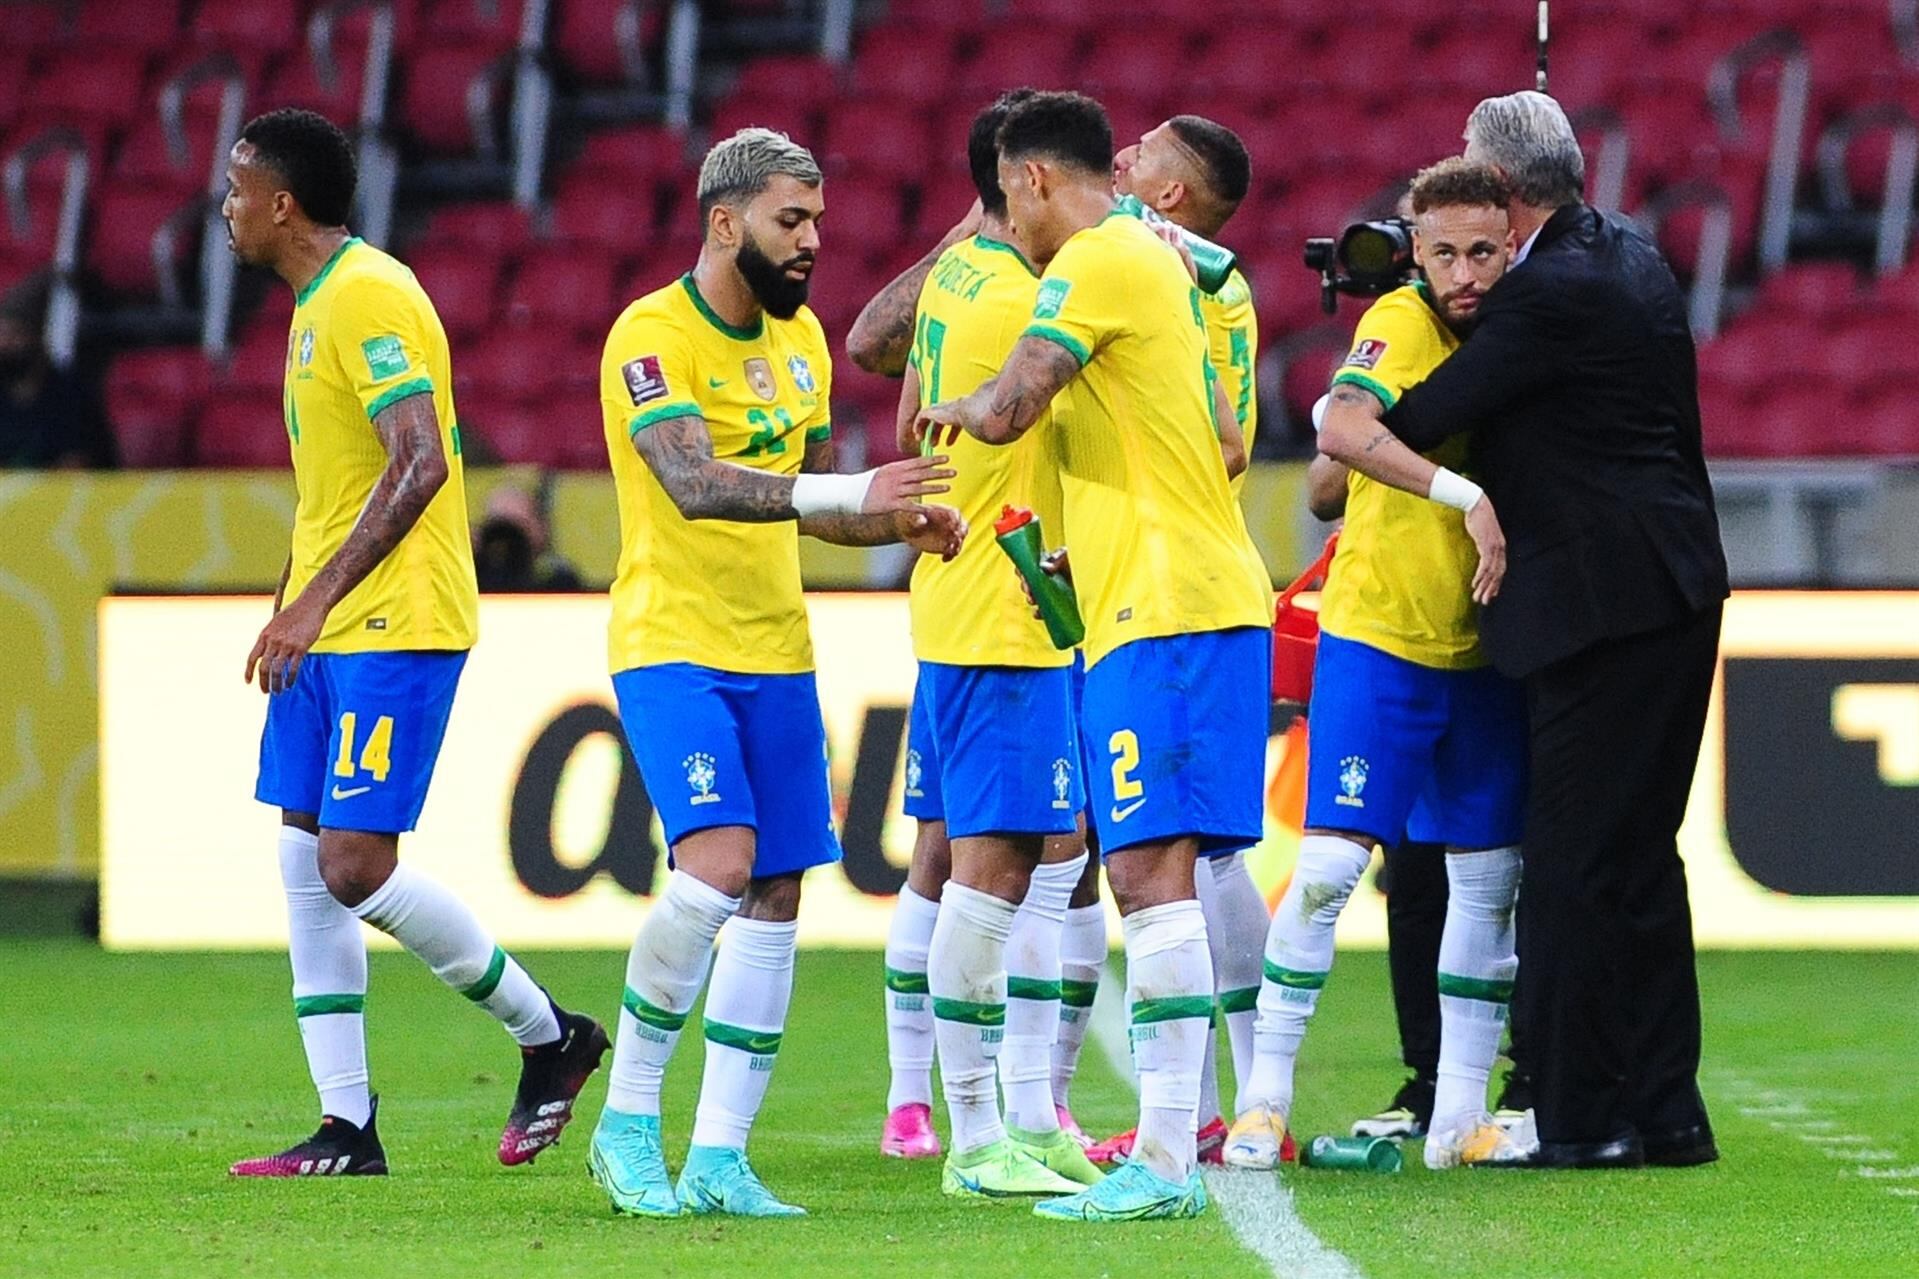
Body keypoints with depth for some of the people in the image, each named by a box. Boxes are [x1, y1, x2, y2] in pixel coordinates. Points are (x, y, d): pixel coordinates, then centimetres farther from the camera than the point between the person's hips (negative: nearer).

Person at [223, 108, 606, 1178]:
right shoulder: (322, 301, 16)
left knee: (356, 868, -13)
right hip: (330, 638, 10)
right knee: (308, 865, 5)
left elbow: (419, 464, -24)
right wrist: (299, 611, 22)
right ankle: (347, 1130, 7)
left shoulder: (369, 297, -15)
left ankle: (551, 1036, 3)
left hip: (395, 628, -10)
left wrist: (319, 599, -26)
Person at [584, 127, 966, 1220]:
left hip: (776, 655, 7)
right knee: (717, 863, -21)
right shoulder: (652, 335, -12)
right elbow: (693, 483, -26)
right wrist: (844, 491, -35)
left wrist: (904, 522, 3)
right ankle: (628, 1120, -5)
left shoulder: (801, 340, 12)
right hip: (672, 647, -7)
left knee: (777, 895, 2)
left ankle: (721, 1158, 6)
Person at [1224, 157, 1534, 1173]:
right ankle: (1262, 1101, -3)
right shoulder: (1401, 323, -12)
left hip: (1484, 649, 6)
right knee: (1329, 863, -10)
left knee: (1490, 879, 6)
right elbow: (1348, 424, -30)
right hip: (1376, 636, -6)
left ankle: (1459, 1116, 14)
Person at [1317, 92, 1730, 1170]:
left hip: (1604, 600, -10)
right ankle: (1663, 1112, 17)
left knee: (1577, 865, -5)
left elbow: (1416, 423, -13)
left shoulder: (1557, 294, -17)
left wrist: (1339, 423, 6)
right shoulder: (1627, 253, 12)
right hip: (1670, 598, 10)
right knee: (1639, 858, 14)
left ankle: (1582, 1116, -3)